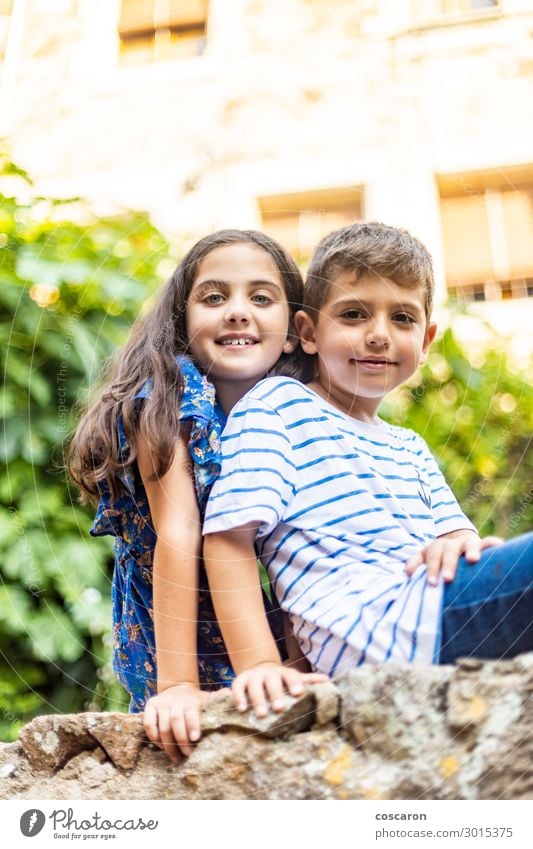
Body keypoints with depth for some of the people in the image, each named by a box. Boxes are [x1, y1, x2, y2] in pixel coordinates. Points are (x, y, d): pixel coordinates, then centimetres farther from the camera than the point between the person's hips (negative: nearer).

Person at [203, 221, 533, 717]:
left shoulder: (411, 449, 30)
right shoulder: (275, 405, 7)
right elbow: (228, 535, -4)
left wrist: (460, 542, -8)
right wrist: (258, 664, -18)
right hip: (370, 629, -8)